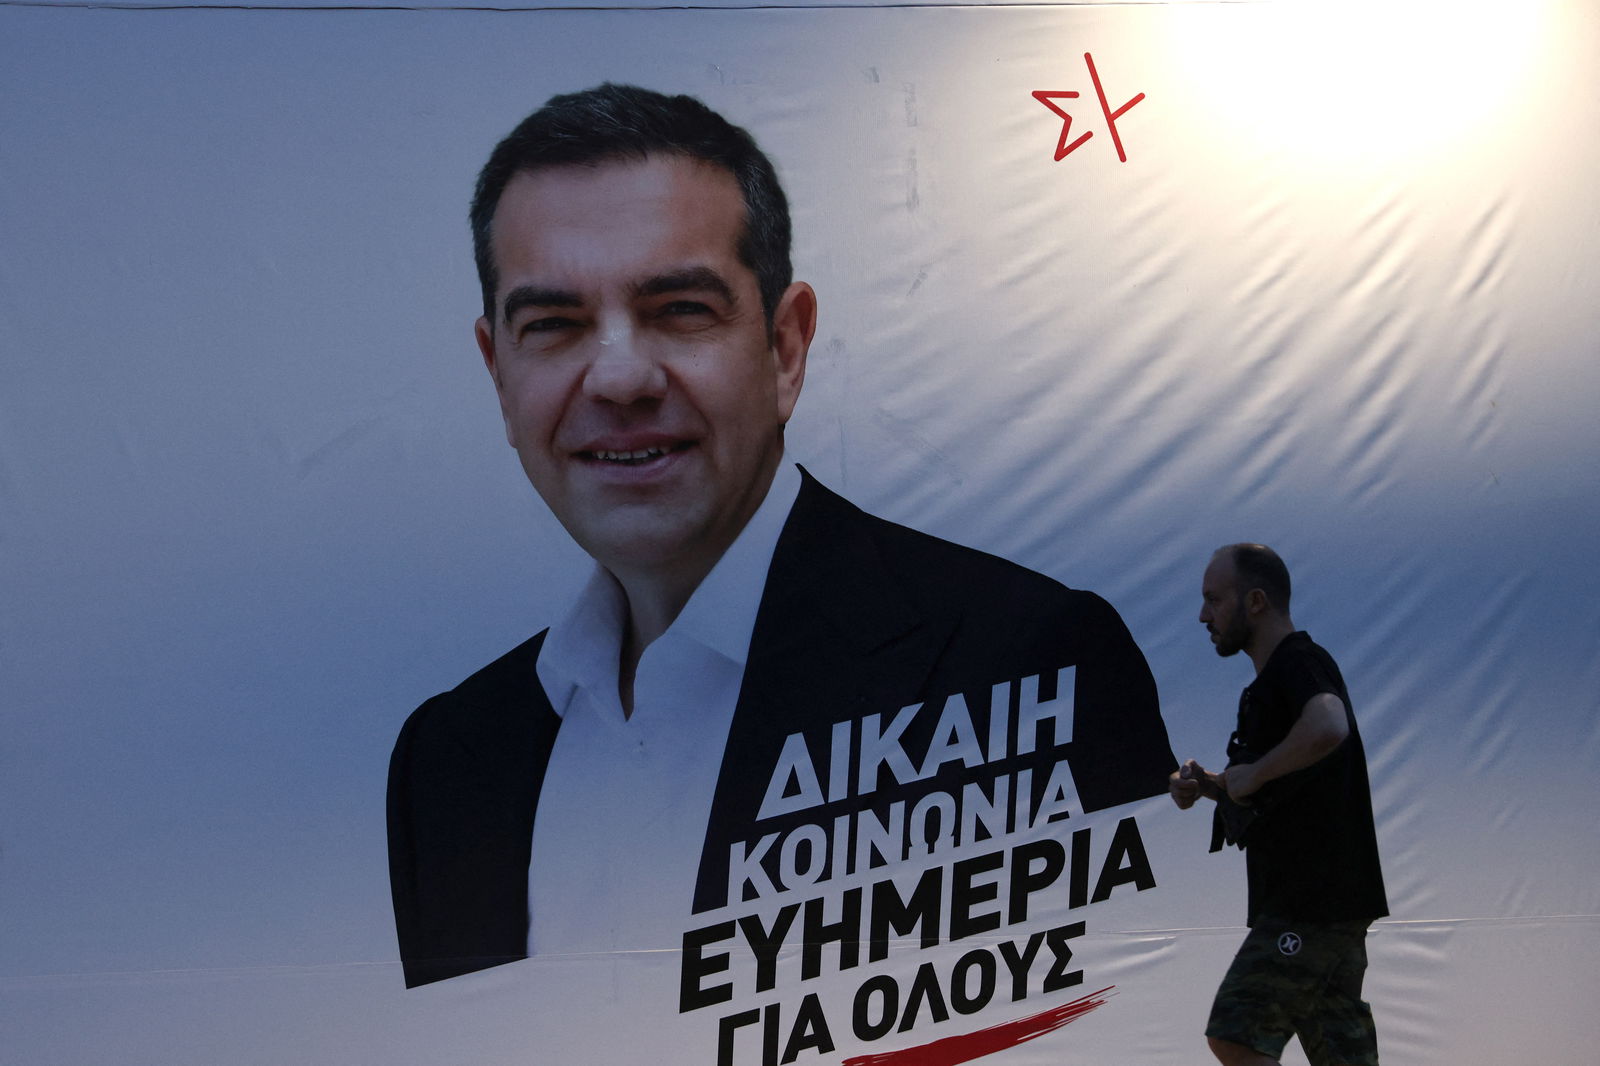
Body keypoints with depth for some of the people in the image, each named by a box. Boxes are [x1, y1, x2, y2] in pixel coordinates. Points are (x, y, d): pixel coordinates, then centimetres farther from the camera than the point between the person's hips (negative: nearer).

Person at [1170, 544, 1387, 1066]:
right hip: (1320, 903, 10)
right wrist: (1208, 784, 12)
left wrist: (1251, 773, -21)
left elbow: (1329, 728, -35)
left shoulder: (1299, 661, -10)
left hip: (1312, 901, -10)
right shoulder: (1274, 678, 21)